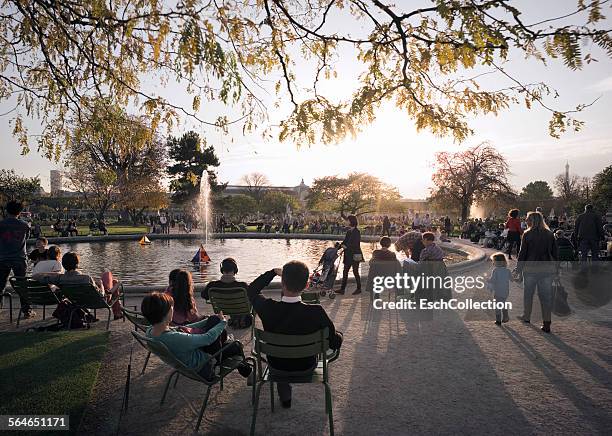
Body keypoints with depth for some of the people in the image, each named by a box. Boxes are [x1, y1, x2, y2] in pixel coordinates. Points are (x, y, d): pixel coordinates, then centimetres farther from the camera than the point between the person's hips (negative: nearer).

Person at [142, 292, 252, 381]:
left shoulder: (150, 331, -13)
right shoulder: (175, 339, -42)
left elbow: (182, 329, 1)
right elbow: (208, 338, -28)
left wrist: (209, 321, 7)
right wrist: (223, 322, -7)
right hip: (204, 368, -9)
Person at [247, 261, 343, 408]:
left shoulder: (268, 308, -29)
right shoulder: (316, 312, -34)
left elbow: (252, 290, -6)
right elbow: (335, 343, -19)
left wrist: (274, 272, -2)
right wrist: (339, 335, 3)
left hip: (276, 367, 1)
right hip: (306, 368, -1)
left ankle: (285, 398, 49)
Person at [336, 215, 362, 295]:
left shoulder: (356, 232, -12)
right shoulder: (349, 231, 11)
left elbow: (356, 244, -17)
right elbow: (345, 241, 15)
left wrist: (346, 246, -14)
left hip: (355, 255, -8)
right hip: (348, 255, 8)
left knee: (355, 272, 2)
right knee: (345, 271, 6)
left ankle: (359, 289, 17)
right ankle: (342, 289, 9)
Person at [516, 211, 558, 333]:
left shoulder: (527, 234, -8)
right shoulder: (550, 234, 3)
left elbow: (522, 253, -7)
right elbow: (555, 253, 7)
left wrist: (519, 268, 0)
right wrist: (555, 267, 16)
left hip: (530, 268, -3)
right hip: (547, 269, 3)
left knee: (528, 293, 14)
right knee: (546, 296, 5)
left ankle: (527, 317, 27)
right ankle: (546, 324, 4)